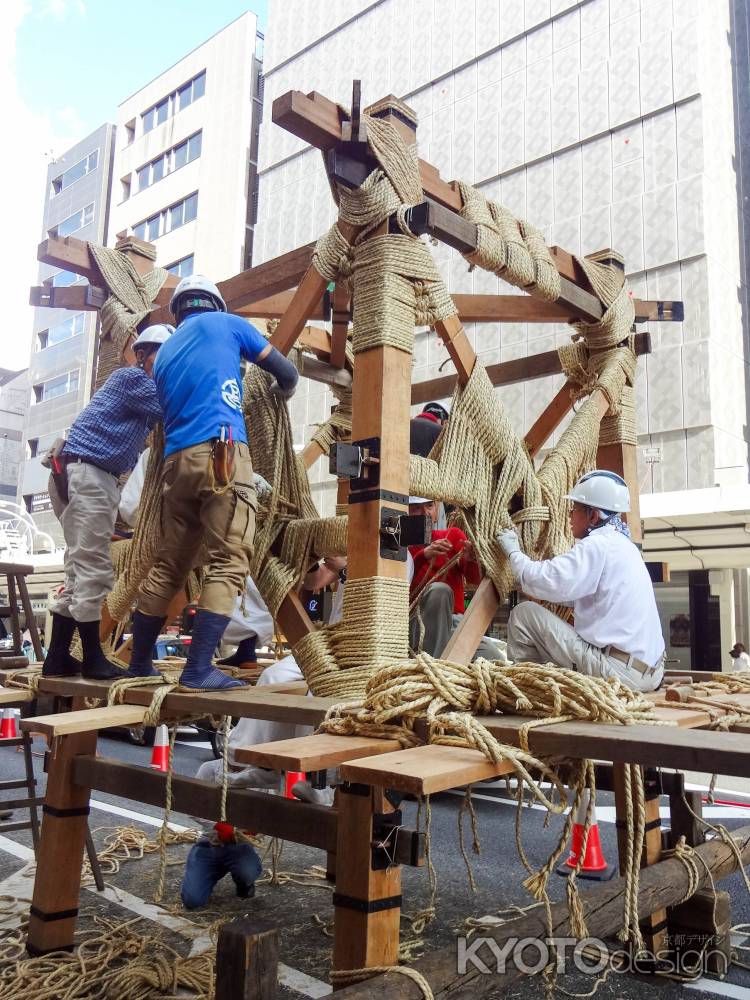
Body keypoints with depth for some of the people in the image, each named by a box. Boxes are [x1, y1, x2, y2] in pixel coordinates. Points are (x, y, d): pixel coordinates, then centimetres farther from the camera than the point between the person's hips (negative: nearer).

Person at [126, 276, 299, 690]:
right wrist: (280, 394, 37)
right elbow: (286, 373, 15)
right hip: (221, 453, -6)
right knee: (228, 563, -8)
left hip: (176, 461, 6)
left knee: (168, 565, 13)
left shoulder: (164, 353, 26)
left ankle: (140, 663, 20)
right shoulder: (224, 323, 12)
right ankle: (198, 670, -14)